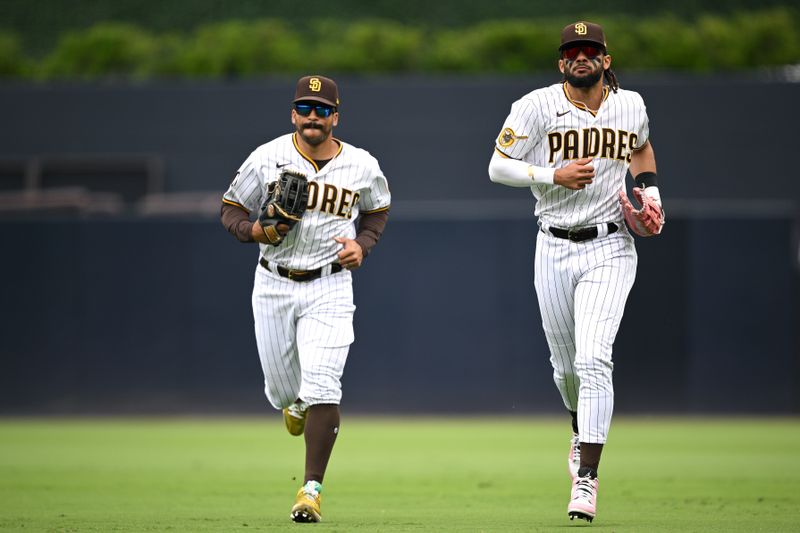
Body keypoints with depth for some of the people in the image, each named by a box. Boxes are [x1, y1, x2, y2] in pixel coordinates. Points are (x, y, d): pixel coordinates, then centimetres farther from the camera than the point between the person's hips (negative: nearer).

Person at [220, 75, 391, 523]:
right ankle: (297, 402, 50)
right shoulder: (268, 158, -5)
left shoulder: (362, 166, -2)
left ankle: (312, 490, -9)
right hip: (274, 285, 1)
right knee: (281, 389, 10)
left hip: (329, 288, -1)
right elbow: (232, 209, 3)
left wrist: (362, 244, -2)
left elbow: (378, 209, 16)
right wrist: (255, 230, -18)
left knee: (323, 389, -15)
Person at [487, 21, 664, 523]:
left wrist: (652, 193, 10)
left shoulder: (630, 104, 4)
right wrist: (554, 174, -19)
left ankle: (586, 478, -15)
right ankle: (582, 431, 44)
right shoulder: (537, 106, -5)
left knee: (593, 359, -16)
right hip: (555, 250, 1)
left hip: (610, 248, -1)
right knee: (565, 365, 11)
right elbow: (498, 166, -6)